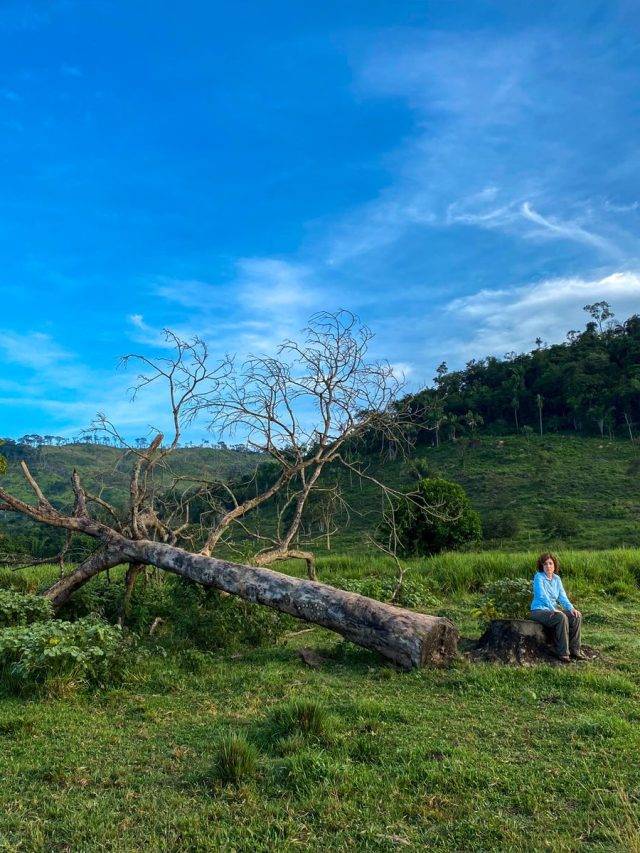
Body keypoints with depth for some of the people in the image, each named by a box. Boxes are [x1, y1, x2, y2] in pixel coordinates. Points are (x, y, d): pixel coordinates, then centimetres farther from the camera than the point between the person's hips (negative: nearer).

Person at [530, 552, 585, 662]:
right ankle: (563, 653, -24)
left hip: (553, 609, 7)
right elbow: (542, 595, -23)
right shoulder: (539, 577, -12)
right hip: (539, 611, -7)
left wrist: (571, 608, -12)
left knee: (577, 616, -11)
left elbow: (562, 597, 5)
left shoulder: (556, 579, 9)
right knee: (562, 617, -32)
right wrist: (554, 610, -31)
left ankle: (574, 649, -5)